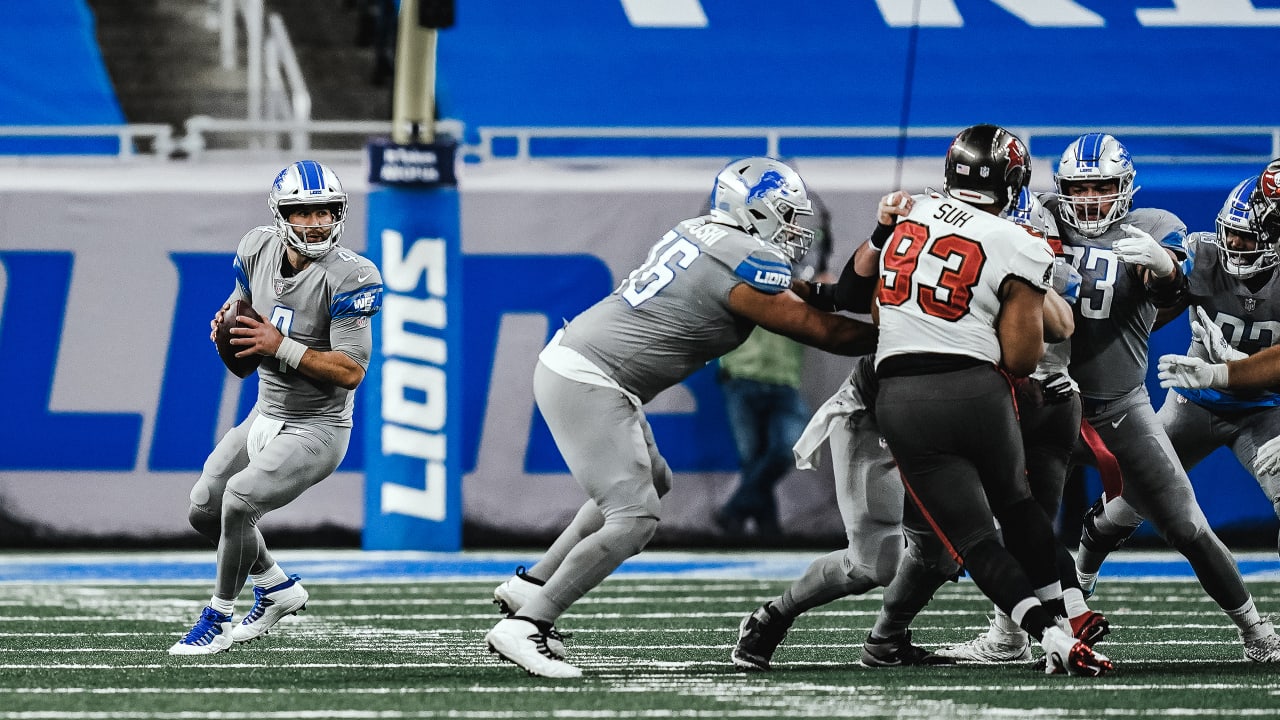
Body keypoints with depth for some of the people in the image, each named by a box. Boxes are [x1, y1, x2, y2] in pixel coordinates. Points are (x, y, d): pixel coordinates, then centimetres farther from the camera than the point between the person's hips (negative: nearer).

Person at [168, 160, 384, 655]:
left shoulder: (349, 278, -24)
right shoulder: (259, 249, -5)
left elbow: (351, 372, -25)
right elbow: (242, 302, 16)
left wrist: (281, 347, -31)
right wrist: (226, 322, -8)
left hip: (316, 430, -8)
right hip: (265, 418, 8)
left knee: (239, 500, -22)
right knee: (204, 512, 13)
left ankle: (219, 620, -1)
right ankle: (278, 589, 36)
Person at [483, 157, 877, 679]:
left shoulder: (697, 235, 12)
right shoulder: (746, 268, -14)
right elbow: (824, 333, -8)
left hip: (568, 364, 10)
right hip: (588, 386, -10)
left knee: (650, 484, 25)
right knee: (633, 519, -13)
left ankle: (529, 587, 30)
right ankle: (524, 626, -12)